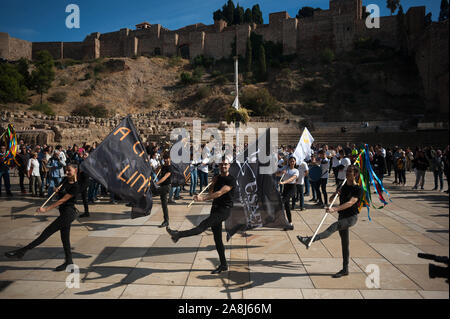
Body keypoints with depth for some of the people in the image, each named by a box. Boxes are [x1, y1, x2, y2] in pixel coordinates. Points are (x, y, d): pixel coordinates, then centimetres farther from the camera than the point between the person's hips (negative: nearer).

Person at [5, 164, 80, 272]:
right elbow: (60, 194, 26)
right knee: (65, 238, 12)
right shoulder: (65, 180, 10)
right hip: (64, 213, 9)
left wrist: (46, 209, -20)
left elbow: (62, 200, -19)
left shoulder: (75, 186, -16)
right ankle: (69, 261, 20)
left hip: (68, 213, -9)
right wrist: (57, 190, 1)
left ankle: (21, 251, -9)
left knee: (47, 232, -9)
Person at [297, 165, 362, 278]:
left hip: (351, 217, -8)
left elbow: (350, 203, -27)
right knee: (344, 242, 12)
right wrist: (336, 193, -7)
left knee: (334, 226, -32)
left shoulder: (357, 189, -11)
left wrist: (335, 209, -38)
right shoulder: (344, 186, 11)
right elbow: (331, 199, 15)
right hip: (342, 216, 8)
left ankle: (309, 240, -49)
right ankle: (345, 269, 21)